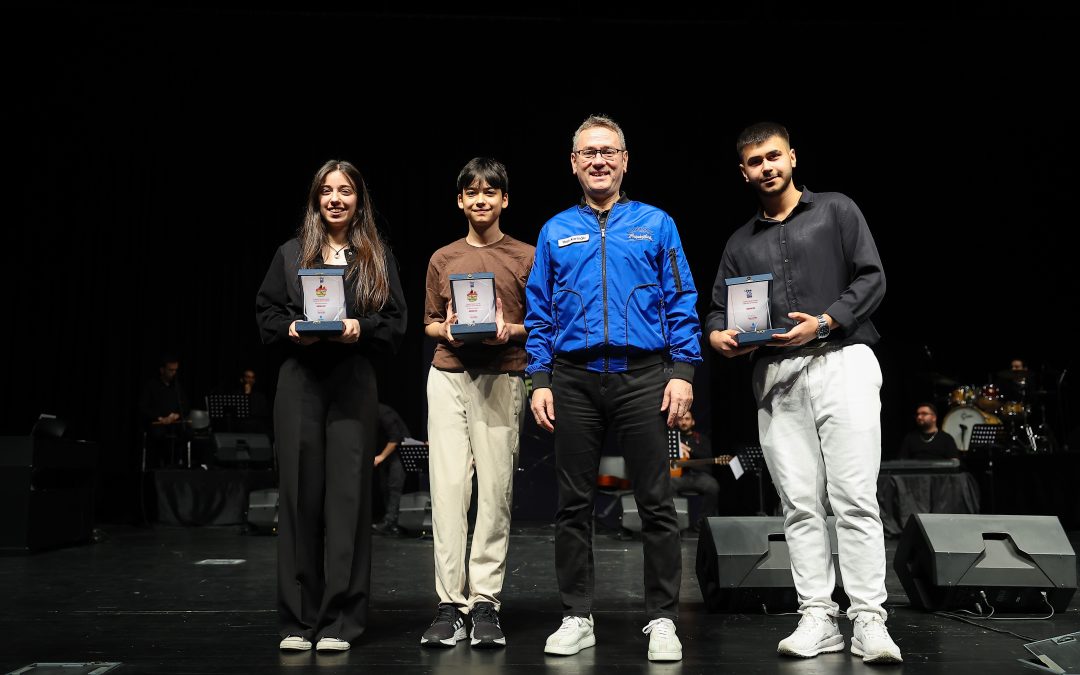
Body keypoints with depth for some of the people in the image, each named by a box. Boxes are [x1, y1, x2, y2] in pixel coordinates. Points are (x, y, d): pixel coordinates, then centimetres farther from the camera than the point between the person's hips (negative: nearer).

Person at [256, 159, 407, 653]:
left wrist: (362, 328, -12)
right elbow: (265, 313, 11)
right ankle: (296, 621, 10)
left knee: (347, 494, -3)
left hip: (353, 384, -1)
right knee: (299, 494, 0)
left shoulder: (378, 258, 11)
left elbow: (395, 324, 6)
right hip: (299, 381, 1)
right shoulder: (290, 254, 13)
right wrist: (290, 328, -9)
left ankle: (339, 621, 5)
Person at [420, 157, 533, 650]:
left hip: (501, 378, -2)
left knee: (496, 489, -3)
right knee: (447, 487, -3)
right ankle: (450, 604, 3)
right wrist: (446, 329, -3)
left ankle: (485, 602, 6)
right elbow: (429, 323, 19)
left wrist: (510, 329, -9)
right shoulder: (442, 259, 15)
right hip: (448, 376, 2)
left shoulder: (526, 257, 9)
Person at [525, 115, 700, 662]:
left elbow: (681, 303, 5)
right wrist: (539, 381, 1)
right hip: (574, 380, 2)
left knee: (656, 503, 0)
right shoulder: (555, 232, 14)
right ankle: (576, 618, 18)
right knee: (573, 505, 6)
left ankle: (662, 621, 11)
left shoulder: (656, 224, 9)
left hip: (642, 375, -1)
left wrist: (683, 371, -6)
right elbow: (540, 313, 11)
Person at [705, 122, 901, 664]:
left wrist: (823, 322, -13)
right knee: (800, 503, 2)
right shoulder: (740, 242, 21)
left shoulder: (836, 211, 11)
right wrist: (717, 335, -6)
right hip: (775, 376, 4)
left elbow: (872, 277, 1)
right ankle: (817, 618, 6)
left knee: (854, 497, -9)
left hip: (841, 359, -3)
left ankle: (869, 620, -5)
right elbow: (718, 309, 17)